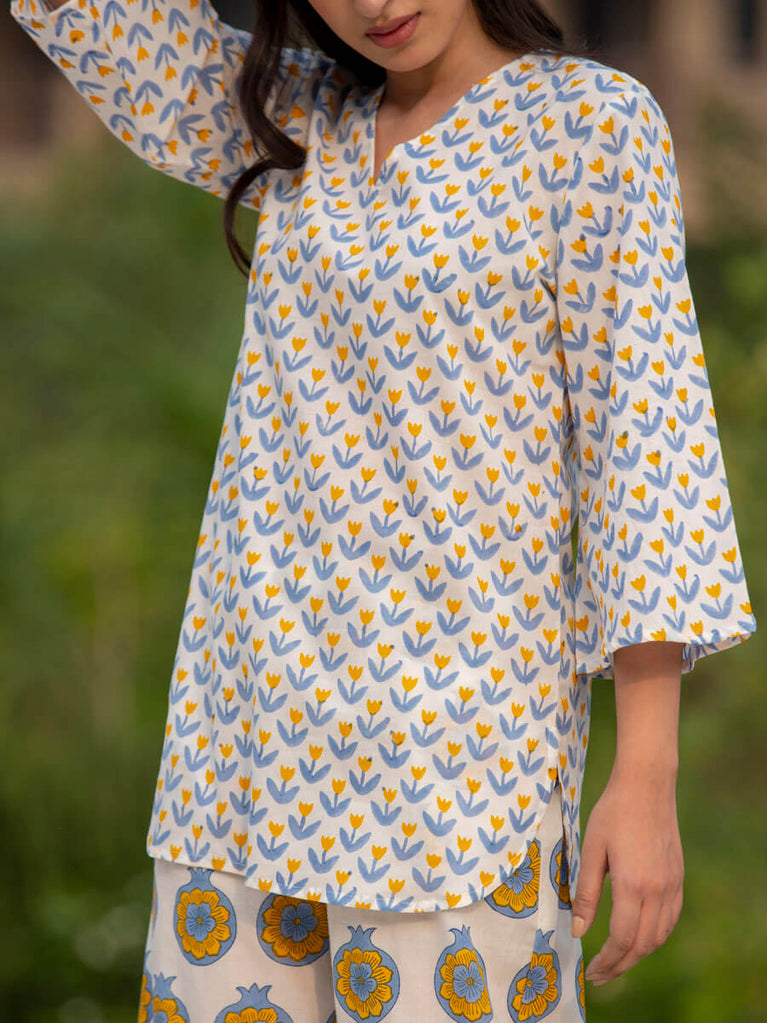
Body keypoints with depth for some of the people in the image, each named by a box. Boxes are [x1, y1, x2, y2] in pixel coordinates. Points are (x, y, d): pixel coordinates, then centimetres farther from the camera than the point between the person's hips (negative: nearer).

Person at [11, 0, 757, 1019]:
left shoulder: (596, 123, -4)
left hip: (454, 740, -6)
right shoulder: (301, 122, 13)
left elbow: (646, 437, -9)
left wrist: (648, 776, -13)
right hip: (256, 737, 6)